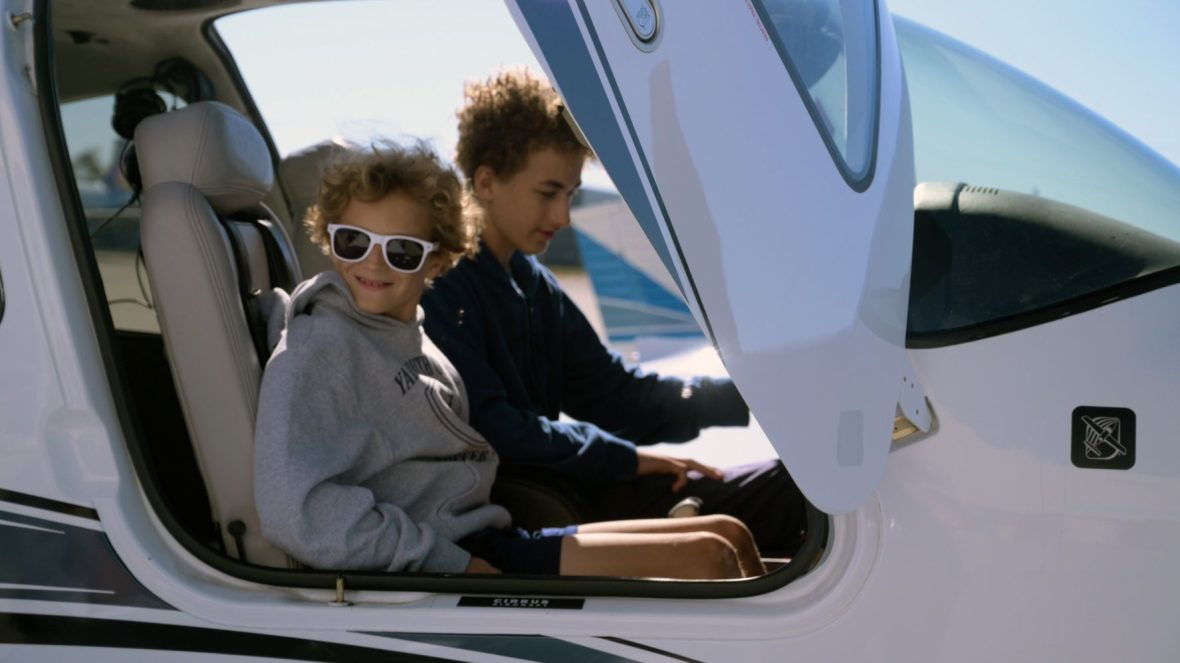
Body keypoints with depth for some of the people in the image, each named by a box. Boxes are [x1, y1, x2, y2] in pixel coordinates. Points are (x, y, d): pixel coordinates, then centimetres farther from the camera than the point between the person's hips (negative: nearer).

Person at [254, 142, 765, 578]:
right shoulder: (318, 348, -14)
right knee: (708, 557, -10)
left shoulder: (407, 335, 13)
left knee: (726, 534, 8)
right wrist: (450, 561, -20)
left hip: (492, 542, 9)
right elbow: (294, 511, -26)